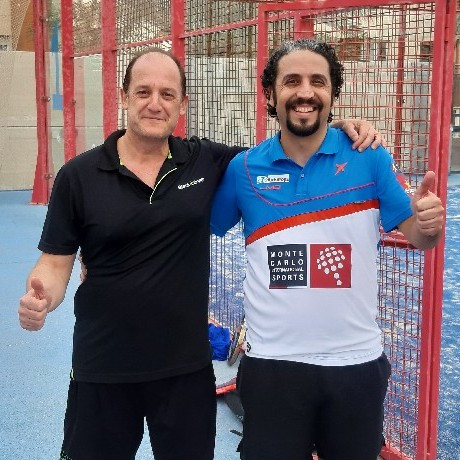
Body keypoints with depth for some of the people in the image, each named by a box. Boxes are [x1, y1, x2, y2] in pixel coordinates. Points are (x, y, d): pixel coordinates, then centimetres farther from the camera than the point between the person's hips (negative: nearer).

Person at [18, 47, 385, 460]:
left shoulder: (207, 161, -2)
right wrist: (42, 296, -24)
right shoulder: (79, 175, -5)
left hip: (188, 367, 1)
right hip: (102, 370, -1)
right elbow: (56, 261, -2)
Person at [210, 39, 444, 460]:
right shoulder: (243, 168, -2)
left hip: (357, 362, 1)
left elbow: (415, 235, -2)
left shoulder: (369, 157, -5)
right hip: (272, 364, 0)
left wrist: (429, 223, -24)